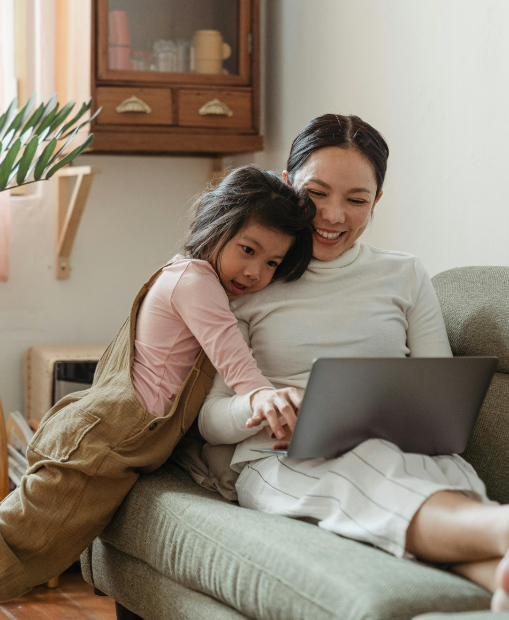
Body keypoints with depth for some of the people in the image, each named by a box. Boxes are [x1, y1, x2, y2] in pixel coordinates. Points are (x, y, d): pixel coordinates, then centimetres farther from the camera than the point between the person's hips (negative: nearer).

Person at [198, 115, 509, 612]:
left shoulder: (405, 277, 20)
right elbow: (209, 420, 8)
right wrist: (258, 403, -17)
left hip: (397, 452, 2)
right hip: (281, 463, -2)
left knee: (452, 474, -37)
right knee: (366, 468, -40)